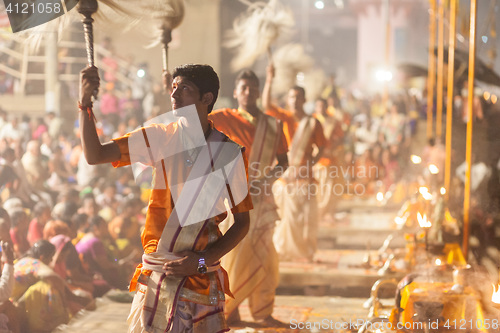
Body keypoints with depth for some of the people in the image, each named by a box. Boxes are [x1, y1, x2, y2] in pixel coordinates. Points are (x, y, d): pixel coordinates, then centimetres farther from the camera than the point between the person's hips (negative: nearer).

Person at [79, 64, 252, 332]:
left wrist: (203, 260, -7)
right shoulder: (159, 138, 2)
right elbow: (94, 155, -1)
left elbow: (242, 222, 3)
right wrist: (85, 102, -13)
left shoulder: (228, 152, -2)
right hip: (156, 274, 1)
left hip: (203, 277, -1)